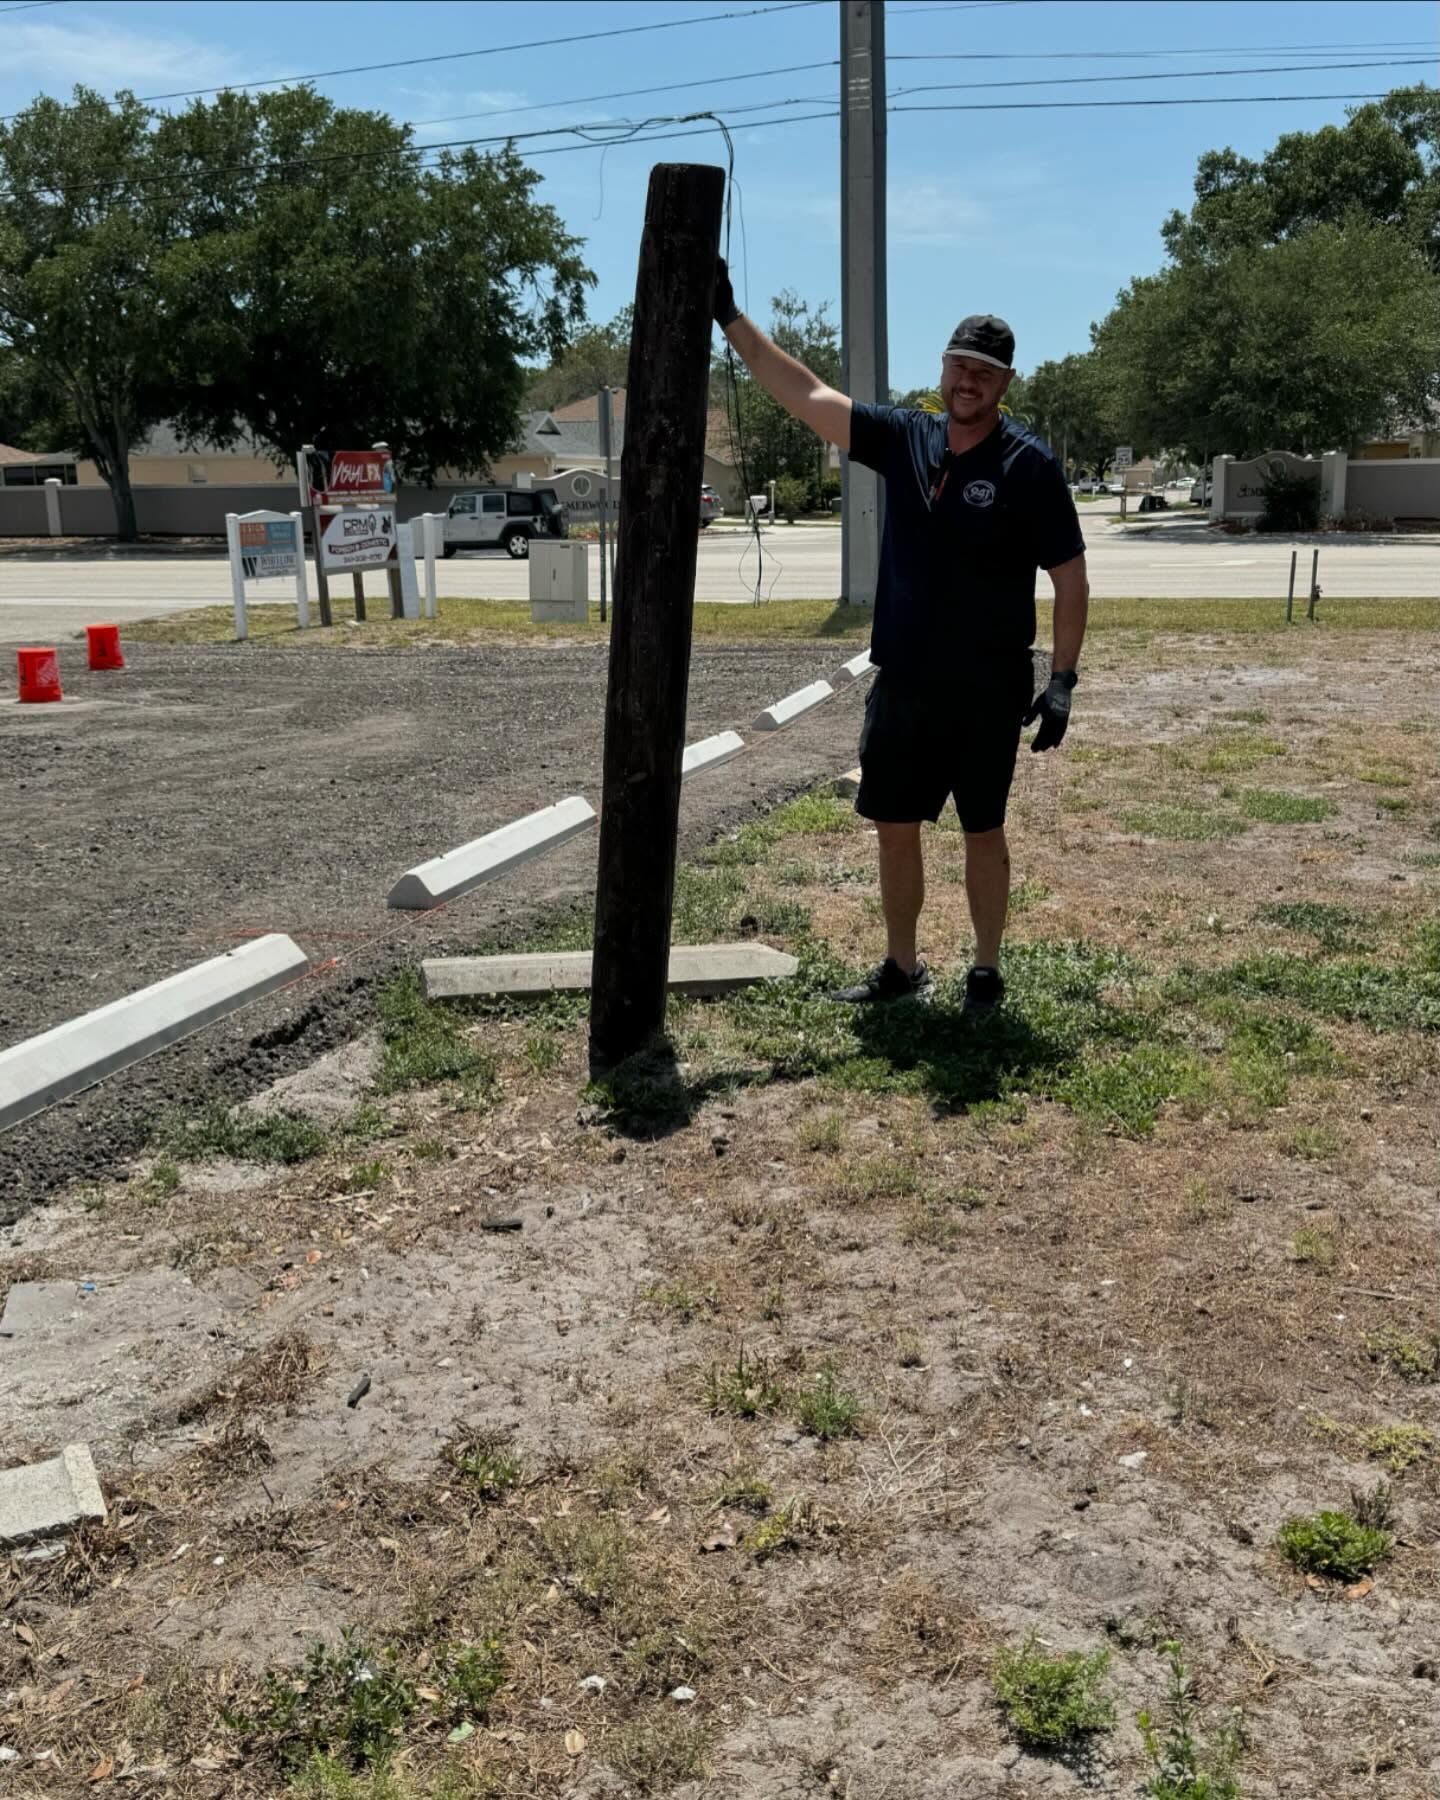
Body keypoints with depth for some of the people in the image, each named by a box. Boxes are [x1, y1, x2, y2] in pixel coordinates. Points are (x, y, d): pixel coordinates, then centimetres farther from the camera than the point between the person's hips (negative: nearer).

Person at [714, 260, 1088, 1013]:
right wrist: (730, 316, -4)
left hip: (988, 692, -4)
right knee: (895, 826, 11)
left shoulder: (1030, 464, -8)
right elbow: (803, 393, 2)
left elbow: (1070, 578, -7)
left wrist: (1062, 678, -13)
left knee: (983, 831, 6)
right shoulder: (904, 438, 4)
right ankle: (902, 966, 26)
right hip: (902, 681, 5)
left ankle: (987, 972, 21)